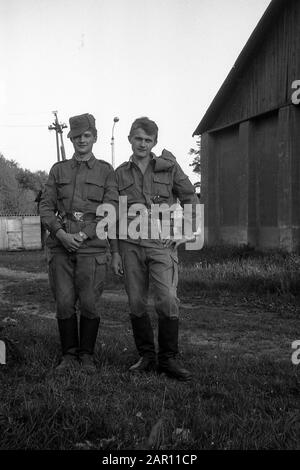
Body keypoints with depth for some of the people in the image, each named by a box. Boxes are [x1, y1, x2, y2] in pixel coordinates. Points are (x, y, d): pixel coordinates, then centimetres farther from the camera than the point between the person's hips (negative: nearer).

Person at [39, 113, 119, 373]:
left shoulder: (106, 171, 7)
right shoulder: (58, 170, 13)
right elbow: (46, 207, 6)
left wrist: (83, 234, -9)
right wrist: (61, 234, -10)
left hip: (92, 246, -2)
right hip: (61, 246, 2)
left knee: (89, 304, -1)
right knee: (64, 303, 2)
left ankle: (87, 355, 16)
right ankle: (69, 355, 17)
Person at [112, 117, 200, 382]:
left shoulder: (168, 166, 6)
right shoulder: (120, 174, 11)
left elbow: (191, 200, 11)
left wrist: (186, 232, 1)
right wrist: (116, 252, 9)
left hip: (162, 244, -2)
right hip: (131, 244, 2)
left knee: (168, 300, -13)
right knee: (136, 304, 3)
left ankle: (168, 359, 1)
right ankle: (146, 357, 17)